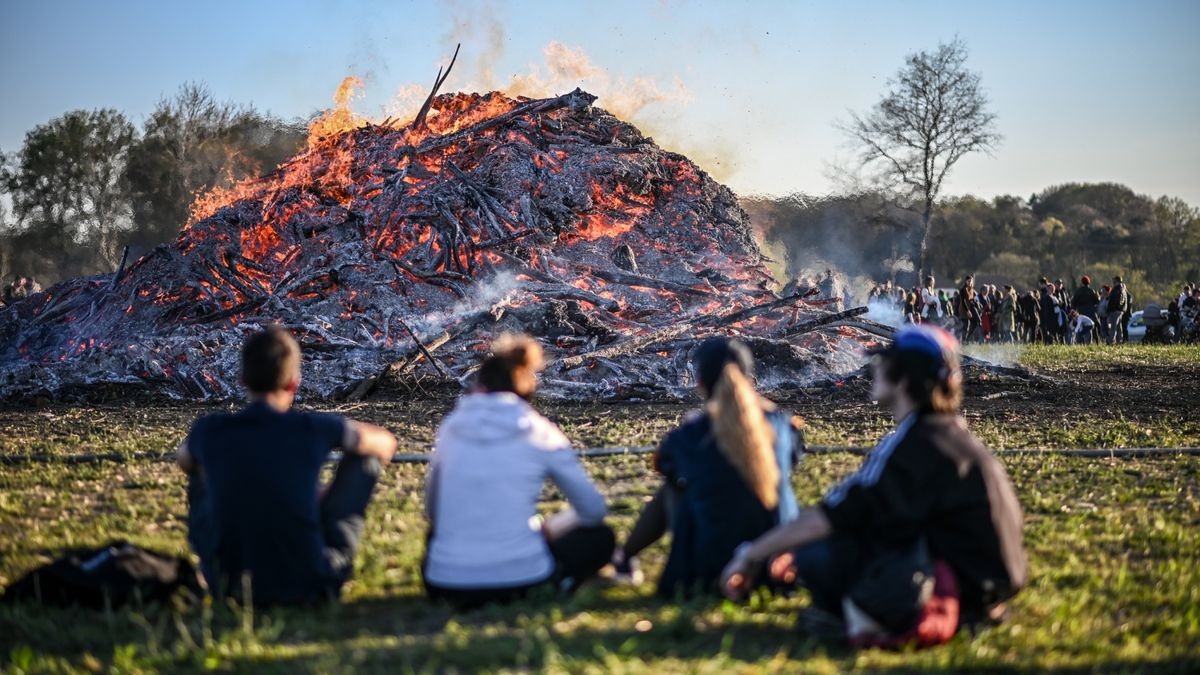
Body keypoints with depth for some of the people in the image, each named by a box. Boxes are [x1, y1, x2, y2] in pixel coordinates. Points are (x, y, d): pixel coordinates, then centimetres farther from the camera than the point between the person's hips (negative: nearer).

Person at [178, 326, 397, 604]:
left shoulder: (209, 430, -5)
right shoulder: (314, 429, -10)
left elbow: (183, 460, 23)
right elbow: (386, 442, 12)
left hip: (228, 585, 2)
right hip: (309, 586, -2)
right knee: (365, 453, 14)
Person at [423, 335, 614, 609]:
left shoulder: (450, 427, 8)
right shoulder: (539, 432, 1)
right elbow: (594, 510, 6)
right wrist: (547, 528, 24)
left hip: (446, 583, 4)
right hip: (519, 578, -3)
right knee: (601, 537, 22)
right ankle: (544, 588, -1)